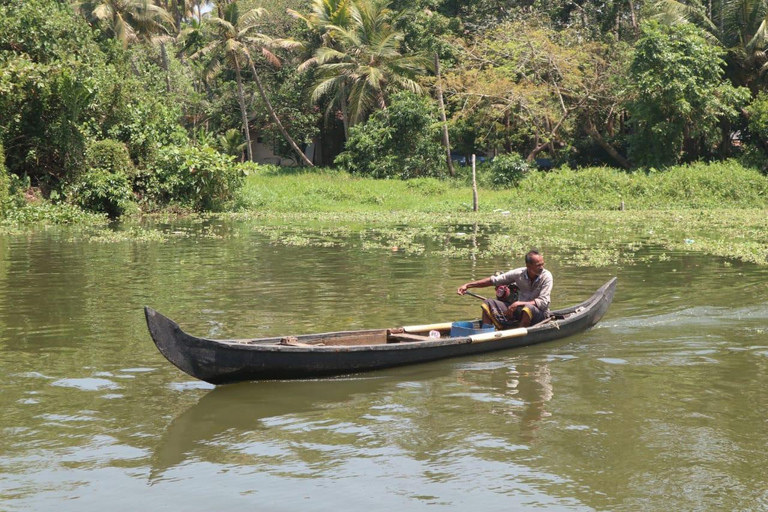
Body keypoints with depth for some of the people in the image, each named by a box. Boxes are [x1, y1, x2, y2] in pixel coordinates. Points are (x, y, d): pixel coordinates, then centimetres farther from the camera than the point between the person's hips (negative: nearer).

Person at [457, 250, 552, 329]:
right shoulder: (519, 273, -6)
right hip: (518, 309, 5)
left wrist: (518, 304, -30)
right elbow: (493, 280, 0)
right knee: (488, 303, -8)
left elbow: (543, 303, -23)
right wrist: (467, 285, -4)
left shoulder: (546, 276, -15)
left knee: (529, 307, -40)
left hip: (539, 314, -5)